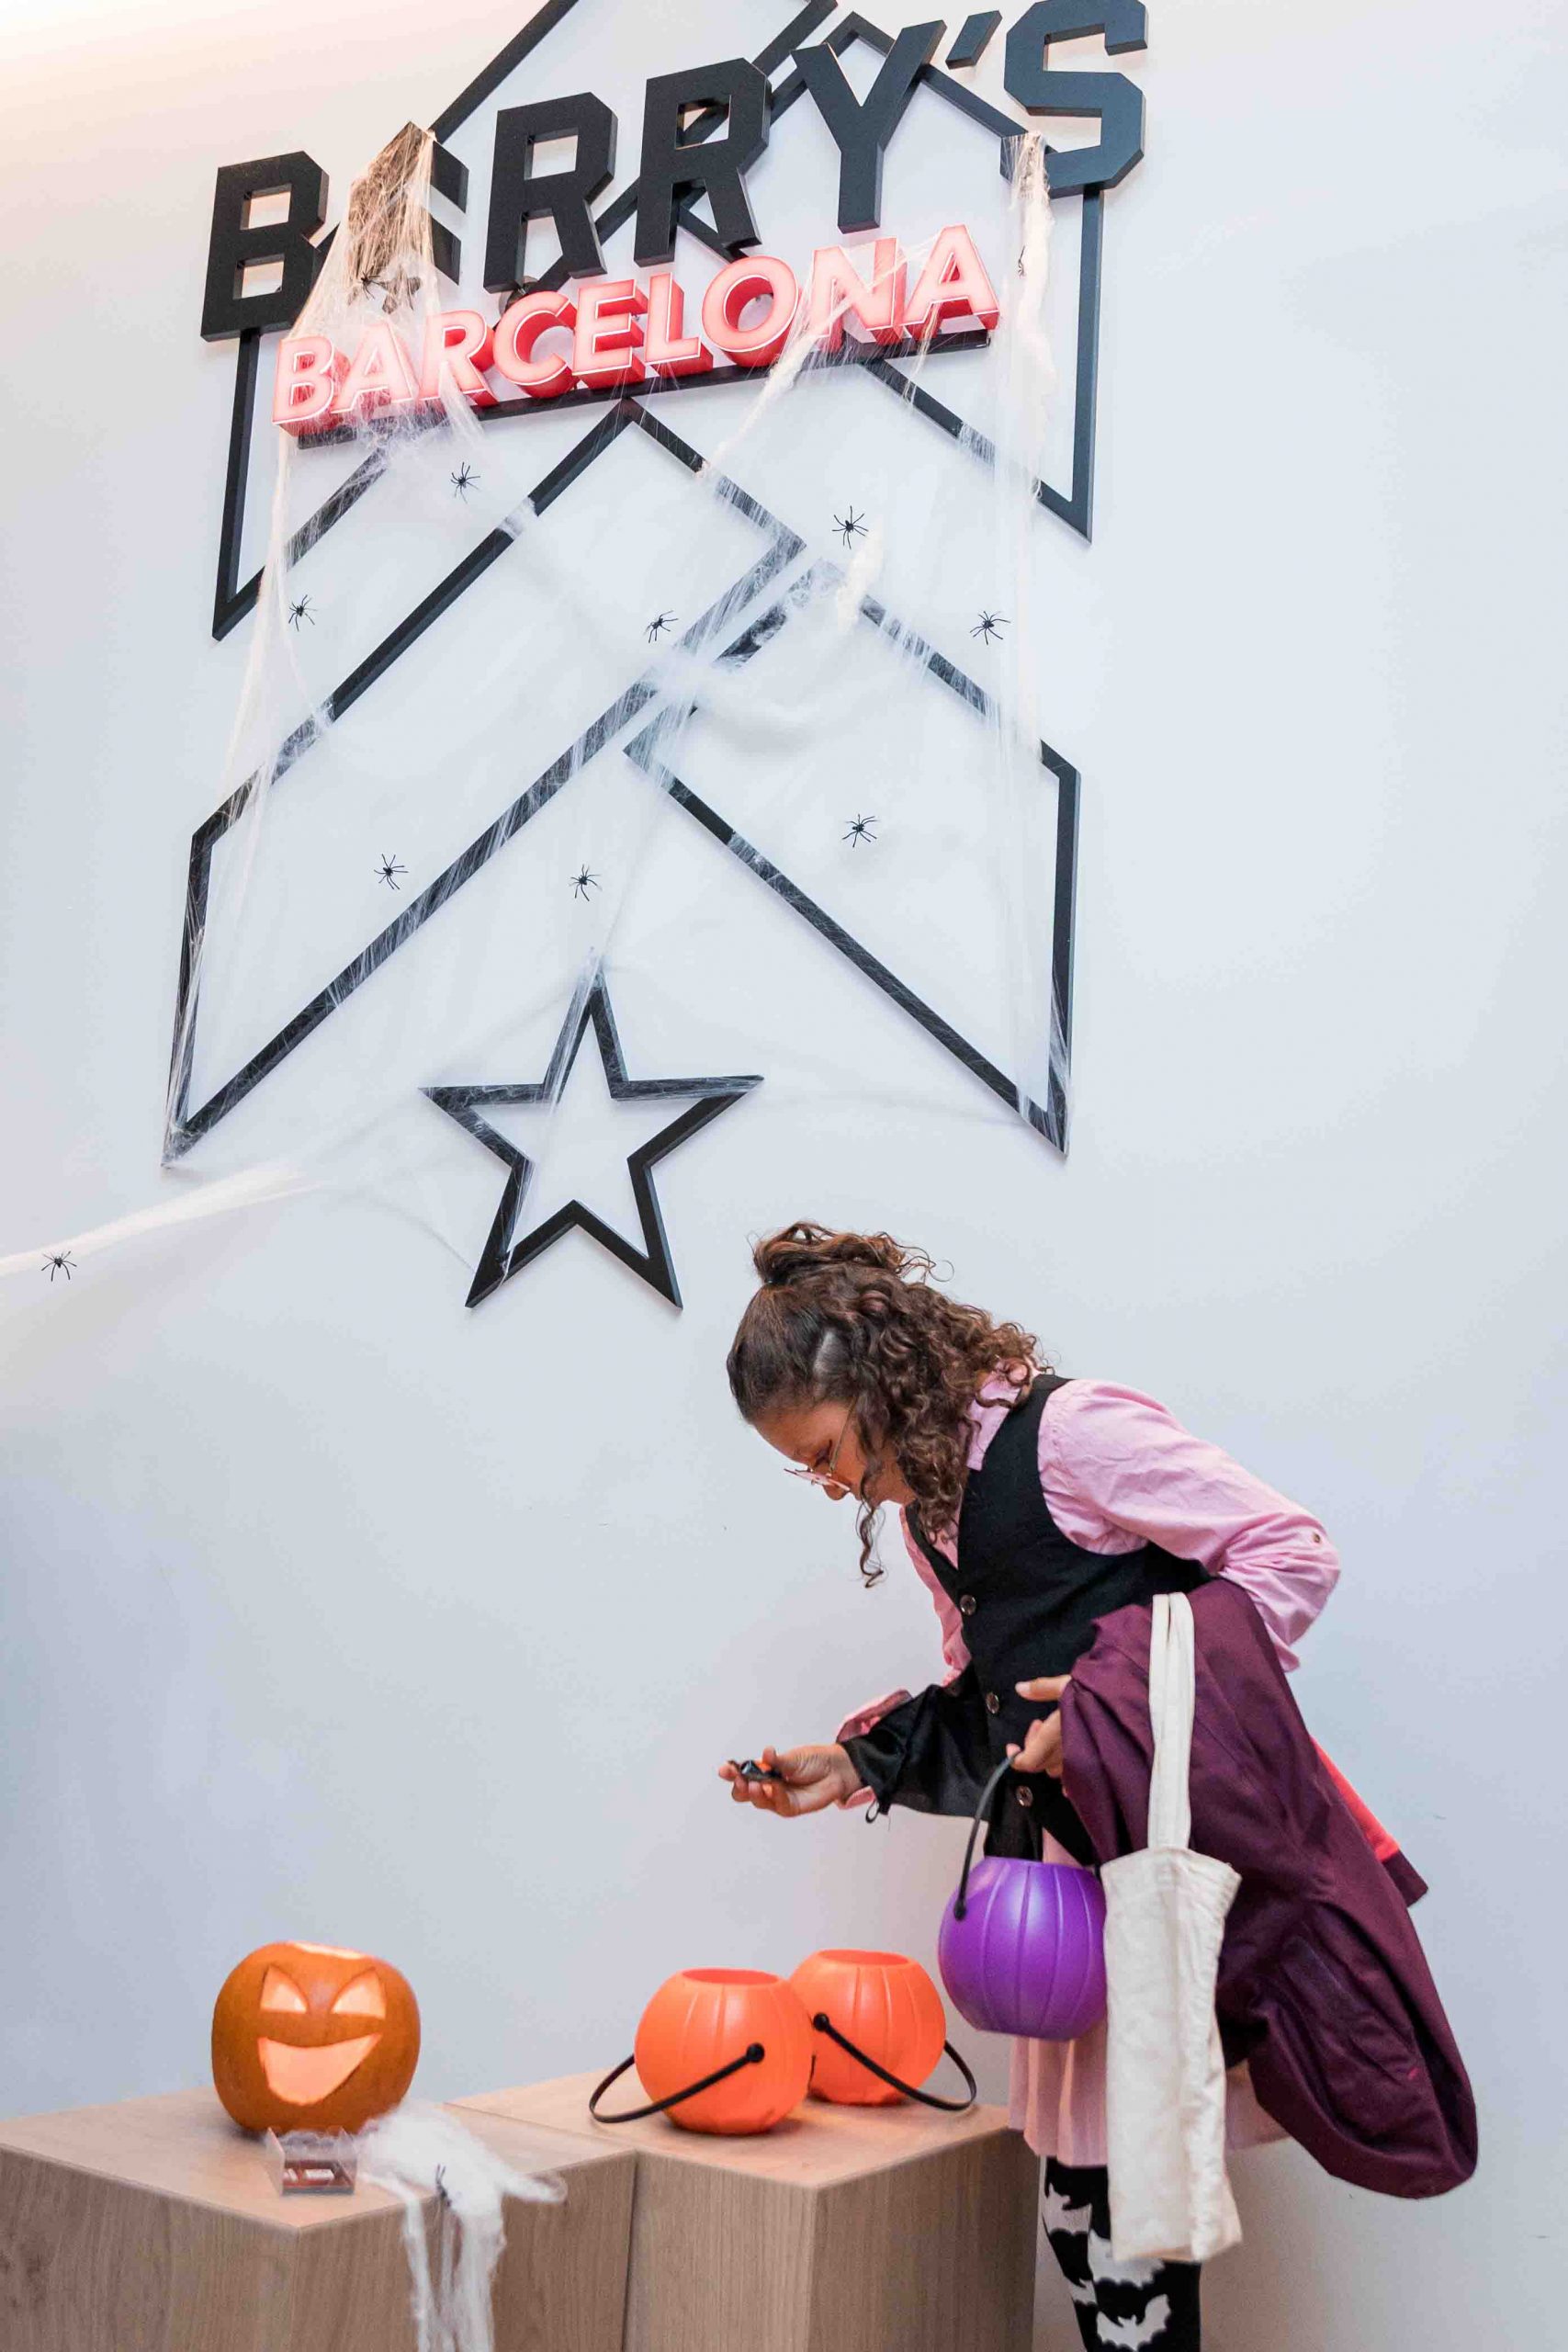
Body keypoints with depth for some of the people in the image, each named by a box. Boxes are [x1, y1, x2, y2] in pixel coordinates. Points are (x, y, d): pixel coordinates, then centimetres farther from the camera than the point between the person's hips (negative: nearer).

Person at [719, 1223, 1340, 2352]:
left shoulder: (1067, 1432, -13)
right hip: (1061, 1858, 8)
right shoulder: (929, 1506, 15)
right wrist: (858, 1764, 10)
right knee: (1078, 2206, 9)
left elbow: (1293, 1549, -15)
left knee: (1129, 2186, -5)